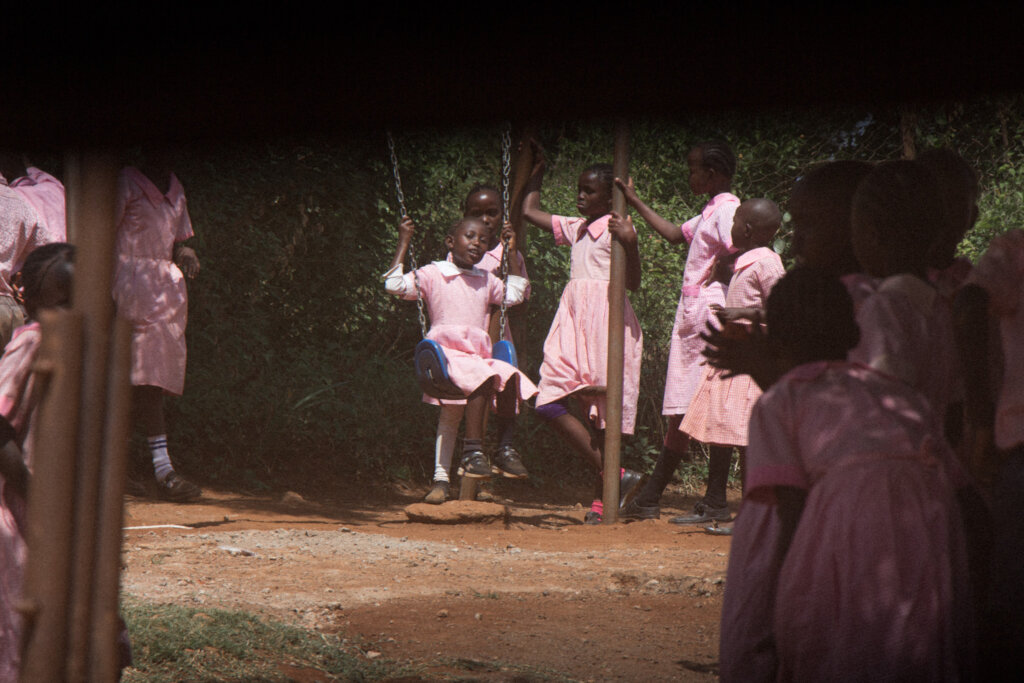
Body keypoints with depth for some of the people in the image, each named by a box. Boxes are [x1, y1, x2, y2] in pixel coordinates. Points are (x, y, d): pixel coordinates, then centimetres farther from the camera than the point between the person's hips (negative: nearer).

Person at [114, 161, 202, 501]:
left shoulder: (173, 188, 17)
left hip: (167, 287, 7)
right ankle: (163, 470, -20)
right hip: (133, 289, -7)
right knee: (149, 374, -14)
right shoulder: (125, 183, -5)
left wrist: (185, 253, 0)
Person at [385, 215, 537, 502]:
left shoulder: (486, 281, 26)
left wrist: (512, 252, 35)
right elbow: (394, 284, -3)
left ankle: (504, 451, -16)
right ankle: (473, 451, -34)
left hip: (480, 357, 6)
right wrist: (404, 242, 0)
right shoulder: (432, 274, 8)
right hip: (446, 353, -6)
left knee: (510, 377, -25)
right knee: (483, 377, -35)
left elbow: (514, 295, 40)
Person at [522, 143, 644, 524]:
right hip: (573, 321, 8)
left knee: (602, 411, -7)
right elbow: (529, 211, 34)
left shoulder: (617, 228, -3)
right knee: (549, 404, -4)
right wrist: (537, 172, 34)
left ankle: (600, 499, -2)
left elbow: (632, 283, -11)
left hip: (605, 321, -8)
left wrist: (629, 242, -25)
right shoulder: (575, 228, 19)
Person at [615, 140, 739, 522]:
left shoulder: (727, 209, -10)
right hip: (692, 318, 10)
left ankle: (716, 504, -5)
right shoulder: (709, 213, 21)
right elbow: (676, 235, 37)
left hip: (711, 315, -10)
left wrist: (716, 272, -10)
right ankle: (649, 499, 13)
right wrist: (635, 202, 39)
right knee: (680, 410, 10)